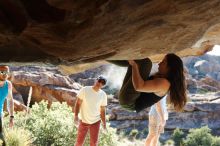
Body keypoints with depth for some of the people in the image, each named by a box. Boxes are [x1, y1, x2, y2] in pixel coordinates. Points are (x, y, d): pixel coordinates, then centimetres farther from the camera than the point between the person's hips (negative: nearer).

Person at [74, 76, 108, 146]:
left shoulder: (103, 95, -6)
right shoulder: (84, 90, -12)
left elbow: (102, 110, 0)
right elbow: (78, 103, -9)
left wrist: (104, 123, -5)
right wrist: (76, 116, -19)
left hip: (95, 122, 1)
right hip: (83, 121, -1)